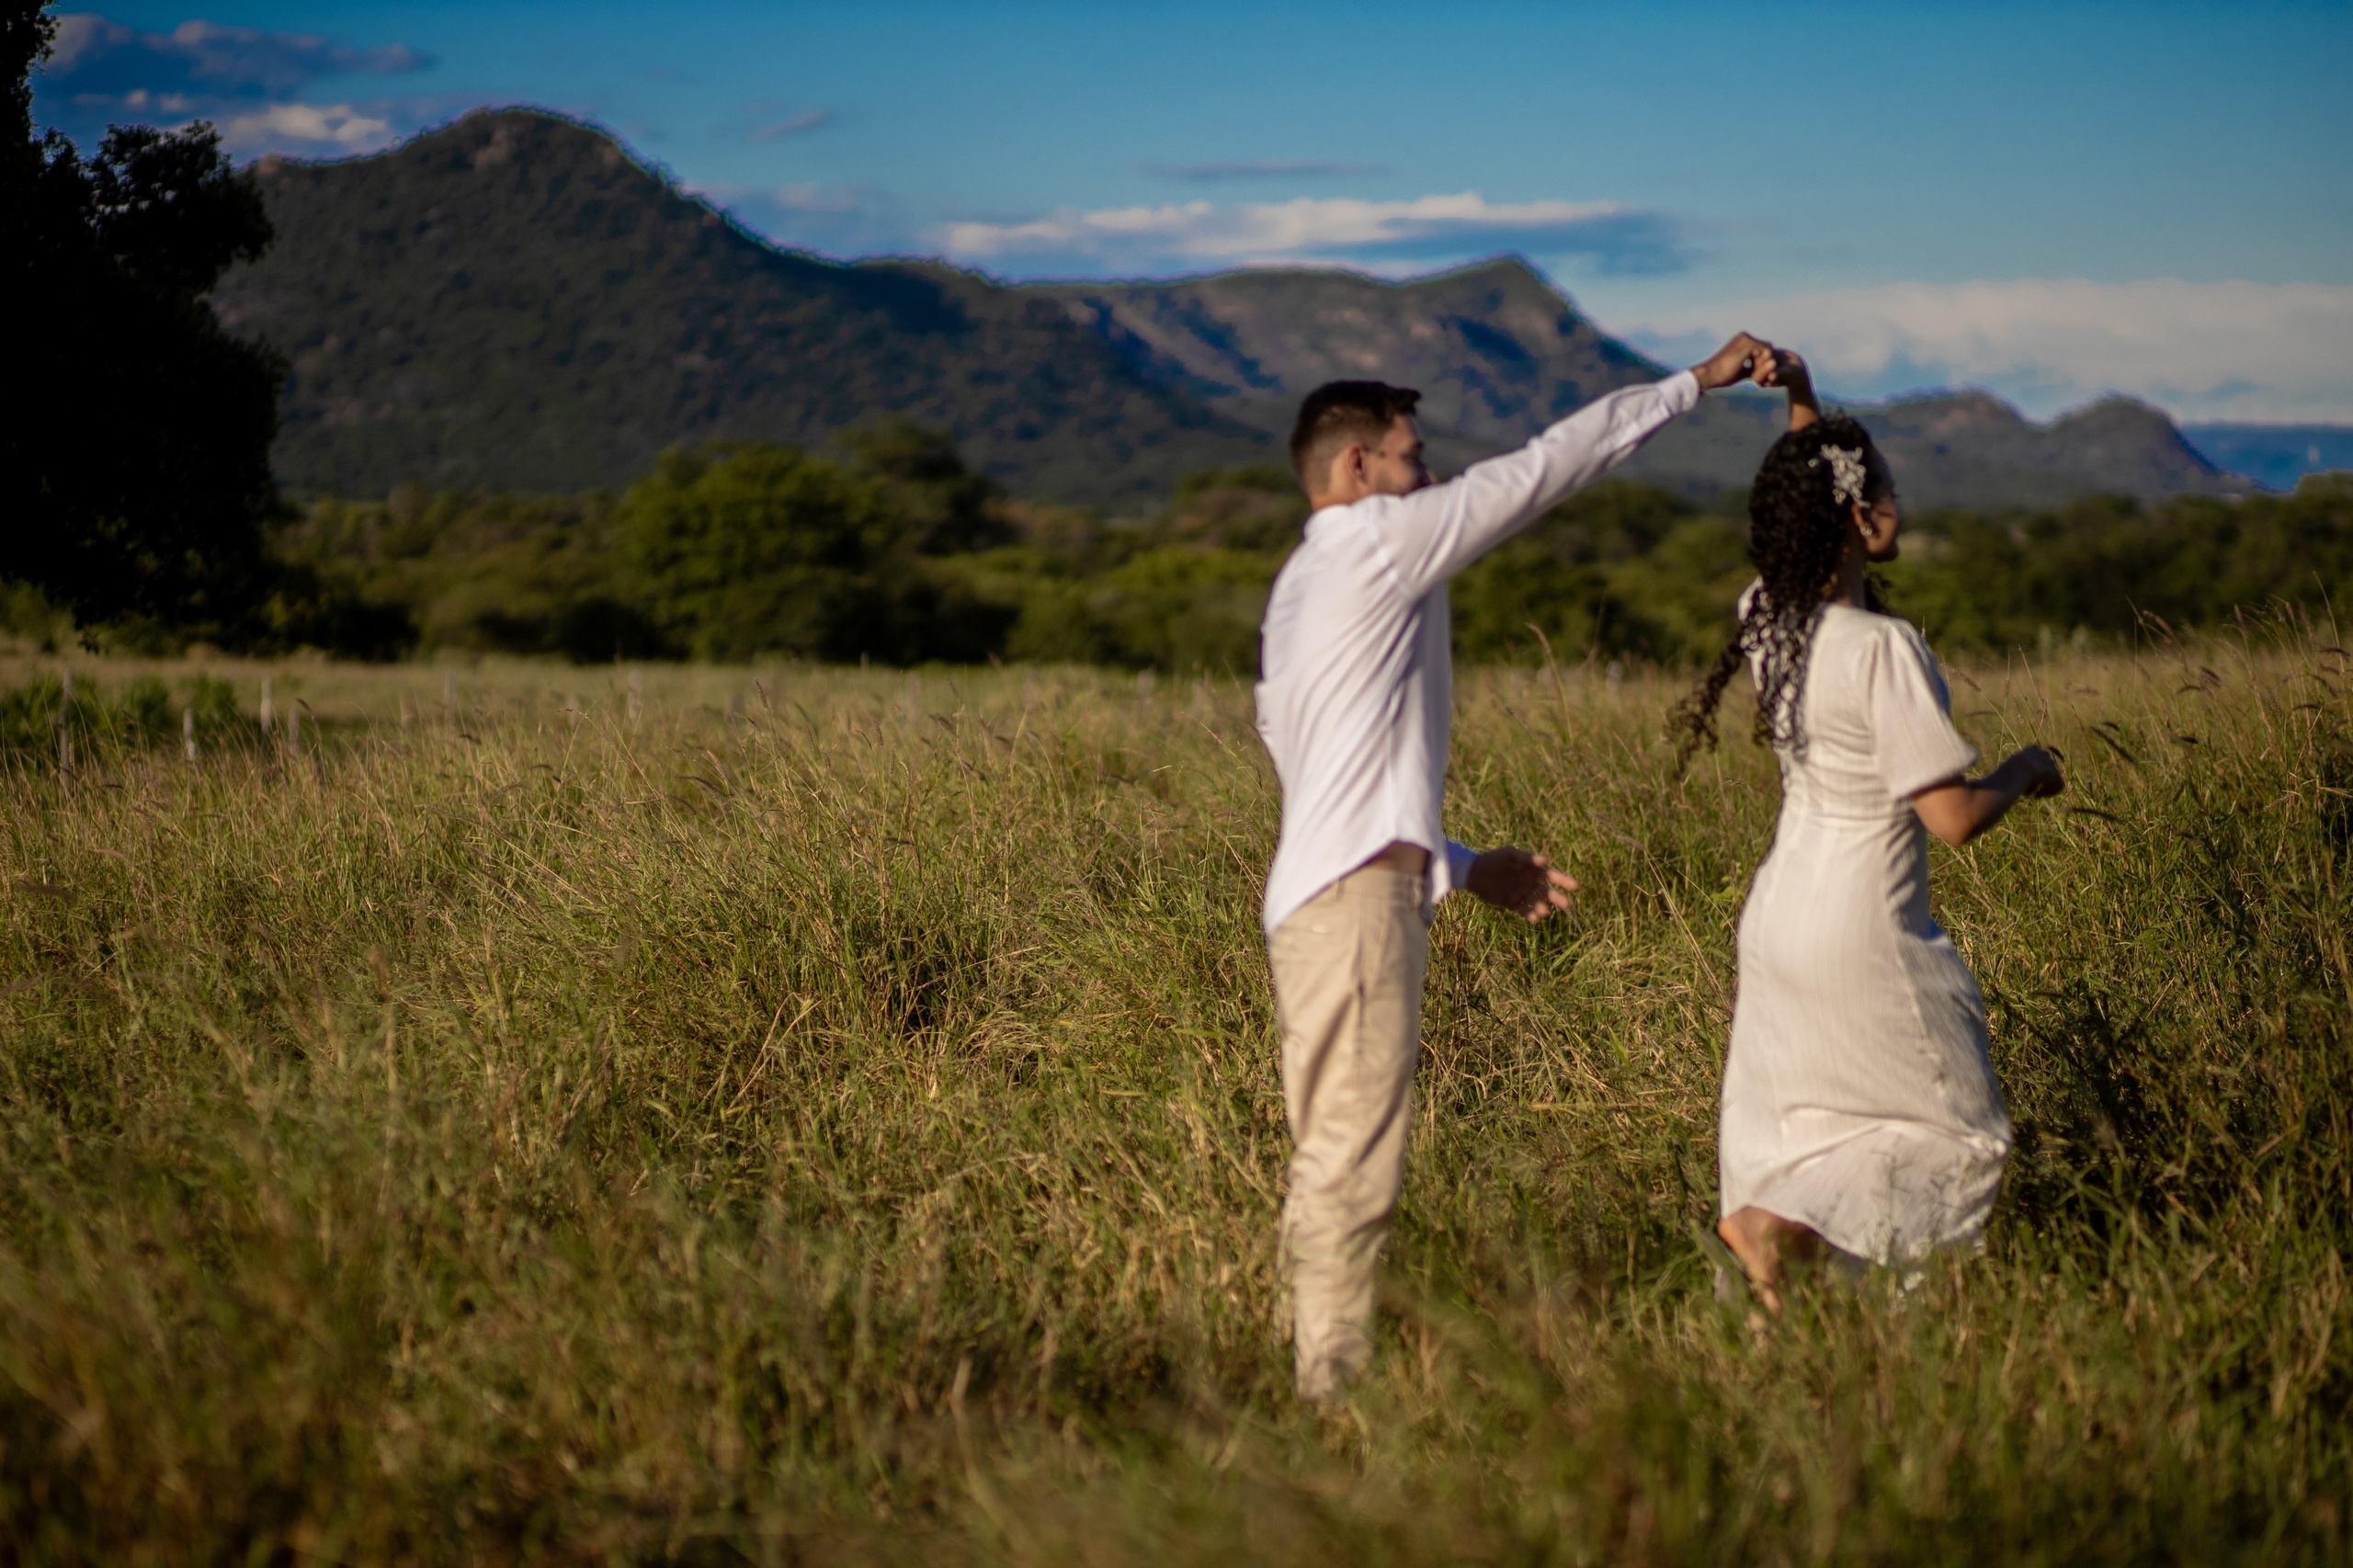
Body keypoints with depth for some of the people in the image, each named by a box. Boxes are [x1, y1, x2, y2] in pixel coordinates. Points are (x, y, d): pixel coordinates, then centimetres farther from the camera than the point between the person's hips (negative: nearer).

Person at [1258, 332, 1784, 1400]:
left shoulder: (1298, 591, 23)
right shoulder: (1378, 540, -4)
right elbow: (1546, 466, -1)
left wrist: (1464, 869, 26)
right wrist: (1698, 381, 7)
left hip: (1312, 898, 10)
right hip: (1357, 899, -10)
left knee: (1330, 1159, 10)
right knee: (1353, 1161, -9)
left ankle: (1316, 1373, 12)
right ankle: (1336, 1389, -9)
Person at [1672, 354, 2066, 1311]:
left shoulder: (1768, 617, -2)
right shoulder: (1882, 648, -23)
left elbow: (1811, 510, 21)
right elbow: (1953, 817, -21)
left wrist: (1803, 407, 10)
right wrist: (2025, 770, -2)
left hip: (1778, 915, 7)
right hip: (1862, 935, -7)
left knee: (1784, 1137, 21)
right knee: (1962, 1135, 10)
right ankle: (1783, 1223, -6)